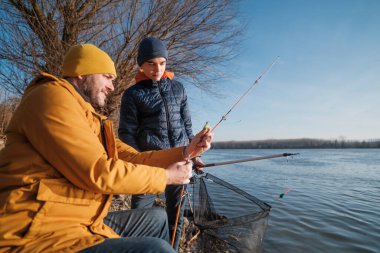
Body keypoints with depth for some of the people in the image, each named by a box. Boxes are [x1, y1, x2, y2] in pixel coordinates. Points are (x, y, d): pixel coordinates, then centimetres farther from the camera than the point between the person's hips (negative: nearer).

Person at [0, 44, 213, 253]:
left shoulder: (91, 119, 17)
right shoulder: (52, 96, -13)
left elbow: (132, 159, 10)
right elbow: (98, 172, -21)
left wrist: (185, 152, 3)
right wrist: (165, 176, -9)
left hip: (81, 224, 10)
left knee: (156, 218, 16)